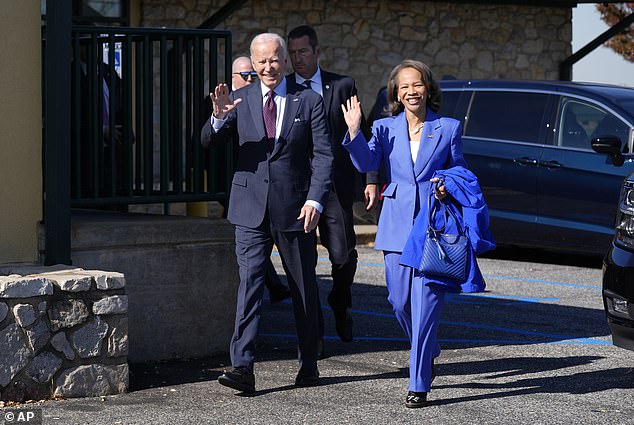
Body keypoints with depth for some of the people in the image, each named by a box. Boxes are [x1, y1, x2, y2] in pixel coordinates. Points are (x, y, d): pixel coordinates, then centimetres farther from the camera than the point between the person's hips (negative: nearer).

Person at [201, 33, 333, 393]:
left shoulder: (309, 101, 1)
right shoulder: (239, 100, 5)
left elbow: (324, 156, -4)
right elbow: (207, 141, -2)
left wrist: (316, 200, -17)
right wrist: (219, 117, -24)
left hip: (295, 208, 0)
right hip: (251, 209, 0)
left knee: (305, 288, 10)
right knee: (249, 283, -11)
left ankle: (309, 364, 24)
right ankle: (243, 367, -16)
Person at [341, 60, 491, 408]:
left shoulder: (448, 128, 6)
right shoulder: (385, 128, 8)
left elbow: (460, 173, 12)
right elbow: (366, 163, -6)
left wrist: (448, 186, -10)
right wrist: (354, 131, -21)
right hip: (397, 227, 2)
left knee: (425, 304, -9)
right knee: (400, 302, 6)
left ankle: (419, 384, -5)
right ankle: (428, 352, 36)